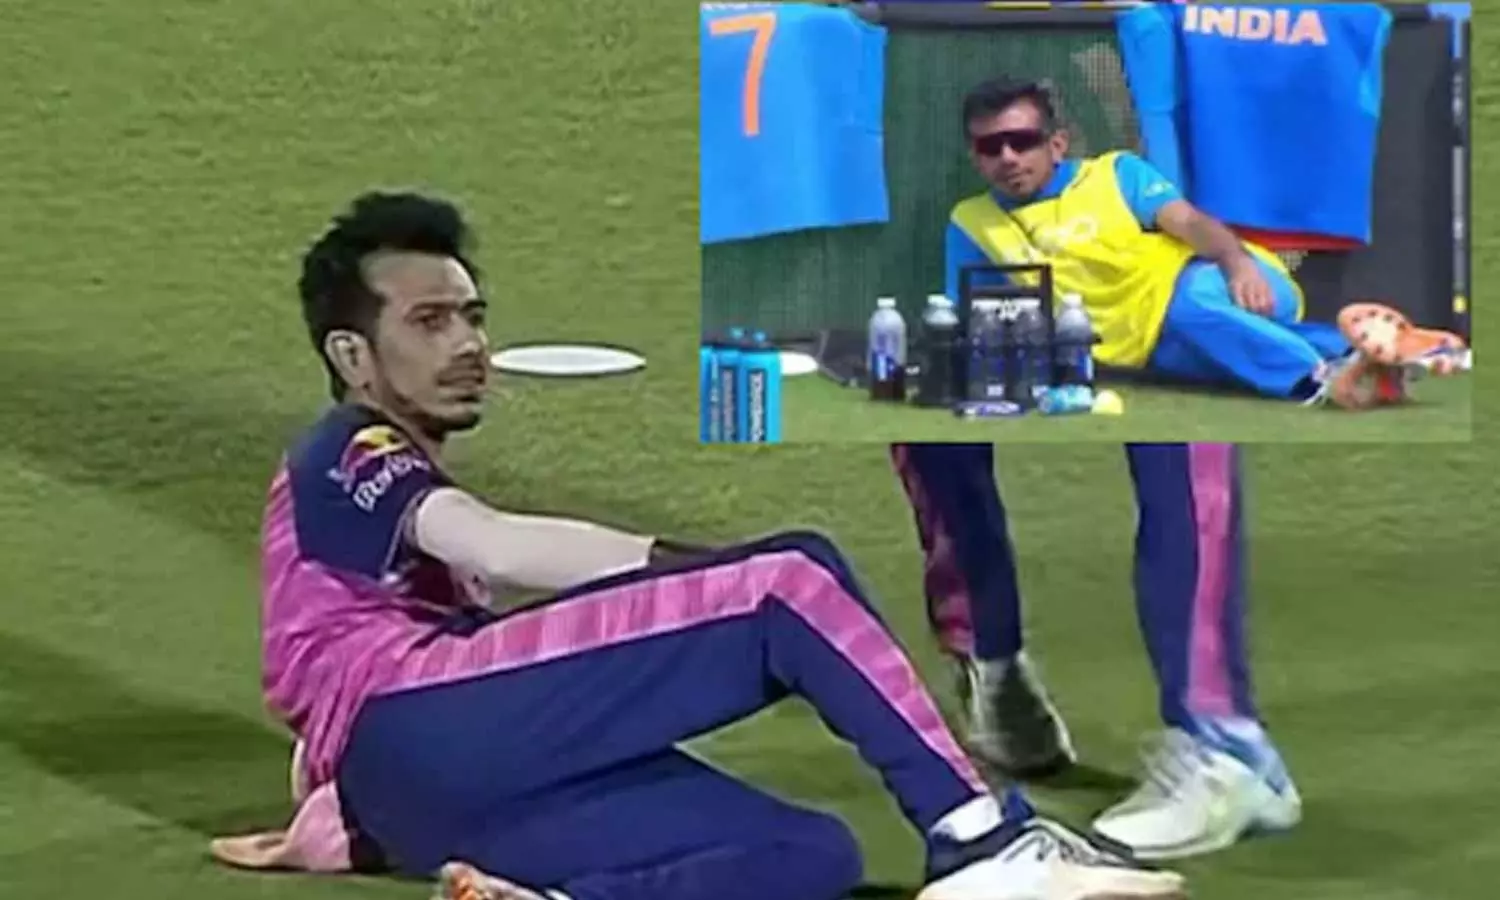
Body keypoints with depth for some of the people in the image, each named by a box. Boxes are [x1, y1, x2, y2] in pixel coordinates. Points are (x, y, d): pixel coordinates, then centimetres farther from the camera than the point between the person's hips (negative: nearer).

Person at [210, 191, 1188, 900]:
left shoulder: (400, 492, 38)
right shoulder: (349, 455, 9)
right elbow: (502, 549, -11)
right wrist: (711, 574, -18)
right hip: (417, 722, -8)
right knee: (793, 582, -17)